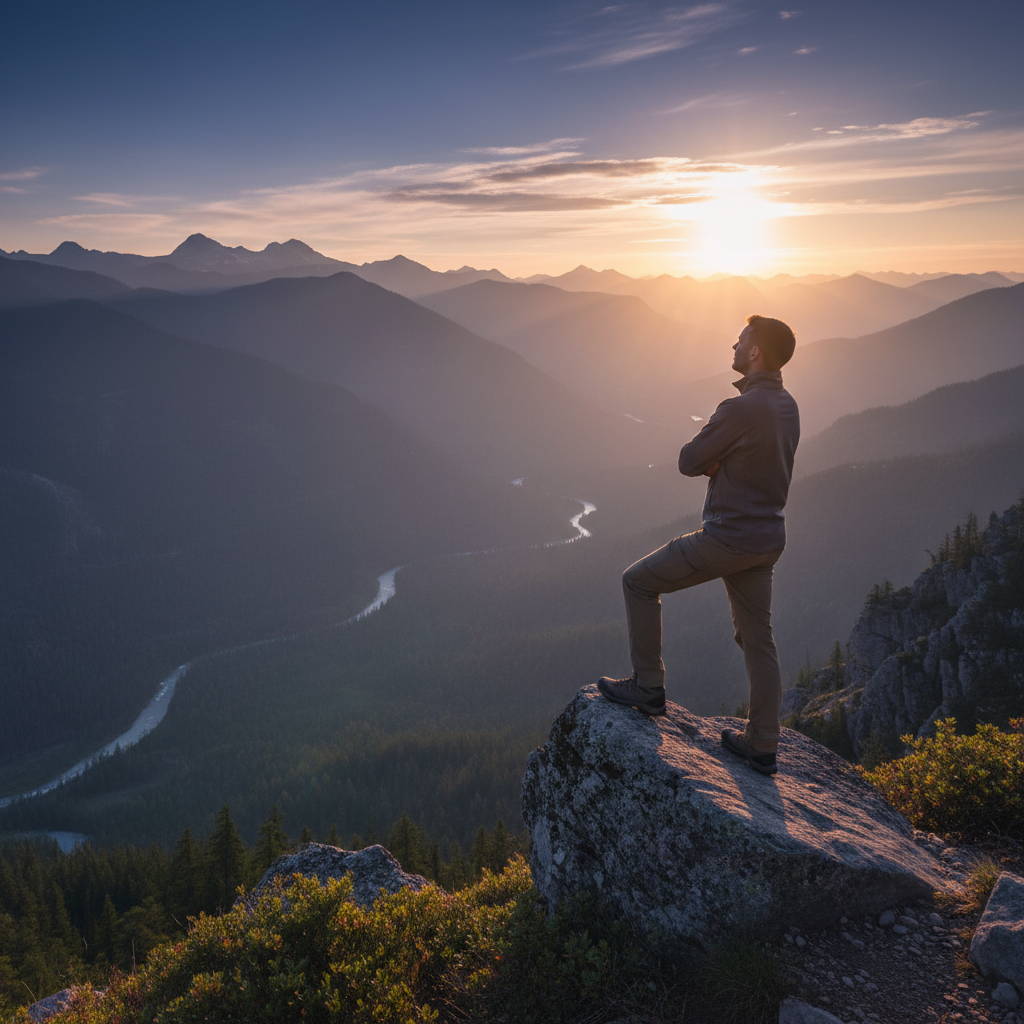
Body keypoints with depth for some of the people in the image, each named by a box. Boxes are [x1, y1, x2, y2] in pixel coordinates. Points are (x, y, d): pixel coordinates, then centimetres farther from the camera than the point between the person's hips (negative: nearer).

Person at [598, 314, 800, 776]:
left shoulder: (740, 409, -22)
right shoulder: (786, 405, 8)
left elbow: (689, 462, -15)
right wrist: (717, 460, -3)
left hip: (729, 538, -9)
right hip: (767, 537, 9)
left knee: (639, 582, 6)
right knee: (757, 638, 14)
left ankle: (648, 686, 14)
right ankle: (762, 746, 23)